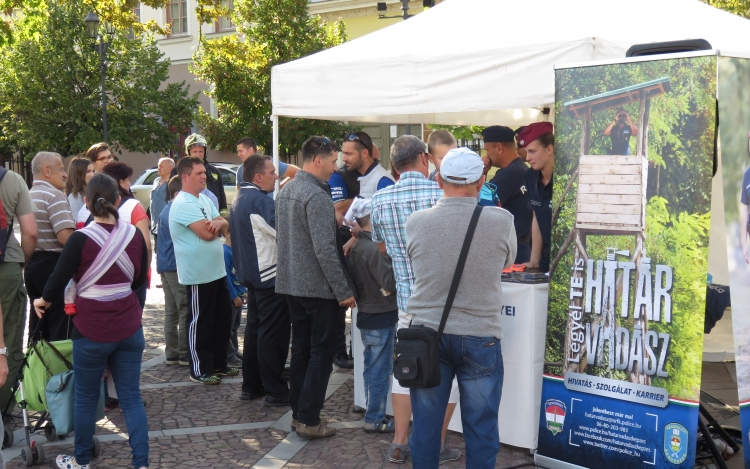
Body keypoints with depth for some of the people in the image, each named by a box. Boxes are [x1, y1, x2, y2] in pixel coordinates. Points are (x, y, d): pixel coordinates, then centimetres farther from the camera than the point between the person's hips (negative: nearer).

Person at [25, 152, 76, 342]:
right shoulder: (54, 196, -14)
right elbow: (65, 237, -23)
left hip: (32, 265, 9)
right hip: (53, 265, -9)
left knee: (38, 327, 15)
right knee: (61, 328, -3)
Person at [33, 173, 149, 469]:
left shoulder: (81, 238, -15)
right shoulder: (135, 235, -2)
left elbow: (59, 280, -7)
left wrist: (44, 300, 13)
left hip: (92, 329, -3)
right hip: (129, 326, 4)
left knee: (86, 398, 12)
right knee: (131, 397, 8)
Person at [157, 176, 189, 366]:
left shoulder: (166, 211, 16)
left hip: (166, 266, 10)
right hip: (177, 267, -10)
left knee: (171, 312, 11)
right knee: (185, 311, -5)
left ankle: (171, 353, 14)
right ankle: (185, 353, -3)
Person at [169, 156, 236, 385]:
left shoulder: (204, 200, 13)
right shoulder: (183, 204, -16)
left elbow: (224, 226, 9)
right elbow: (207, 233, -24)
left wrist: (218, 223, -15)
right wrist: (216, 225, -2)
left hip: (216, 271, 9)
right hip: (198, 274, -9)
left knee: (222, 318, 15)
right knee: (200, 323, 0)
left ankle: (218, 364, 27)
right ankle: (200, 370, 11)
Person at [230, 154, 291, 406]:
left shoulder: (240, 199, 12)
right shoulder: (259, 200, -19)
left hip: (251, 273, 10)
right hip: (270, 275, -10)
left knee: (255, 329, 16)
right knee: (273, 333, -4)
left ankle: (251, 386, 22)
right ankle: (275, 391, 1)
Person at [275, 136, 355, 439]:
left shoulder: (285, 191, 10)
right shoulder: (317, 196, -19)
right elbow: (325, 251, -23)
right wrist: (344, 291, -18)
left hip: (292, 283, 9)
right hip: (319, 287, -9)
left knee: (300, 350, 16)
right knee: (321, 353, 1)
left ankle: (298, 413, 24)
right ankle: (309, 420, 5)